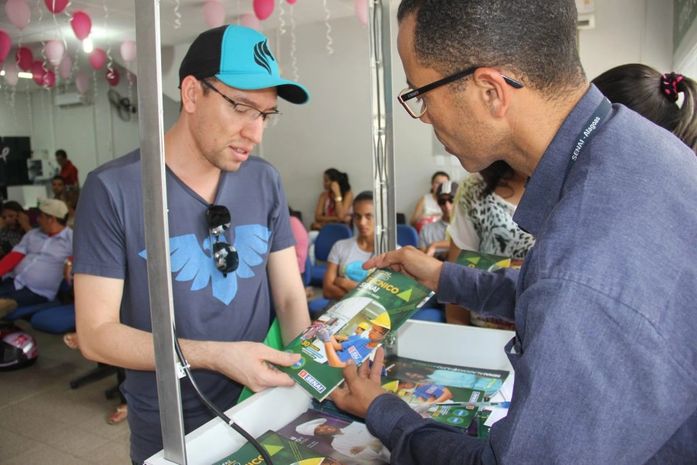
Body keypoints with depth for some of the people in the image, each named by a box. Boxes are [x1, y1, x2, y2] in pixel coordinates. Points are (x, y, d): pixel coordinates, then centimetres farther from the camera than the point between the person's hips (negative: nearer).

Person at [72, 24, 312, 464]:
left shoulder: (266, 182, -5)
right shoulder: (113, 189, -16)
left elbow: (290, 296, -1)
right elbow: (96, 333, -15)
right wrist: (218, 355, -25)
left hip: (264, 413, 4)